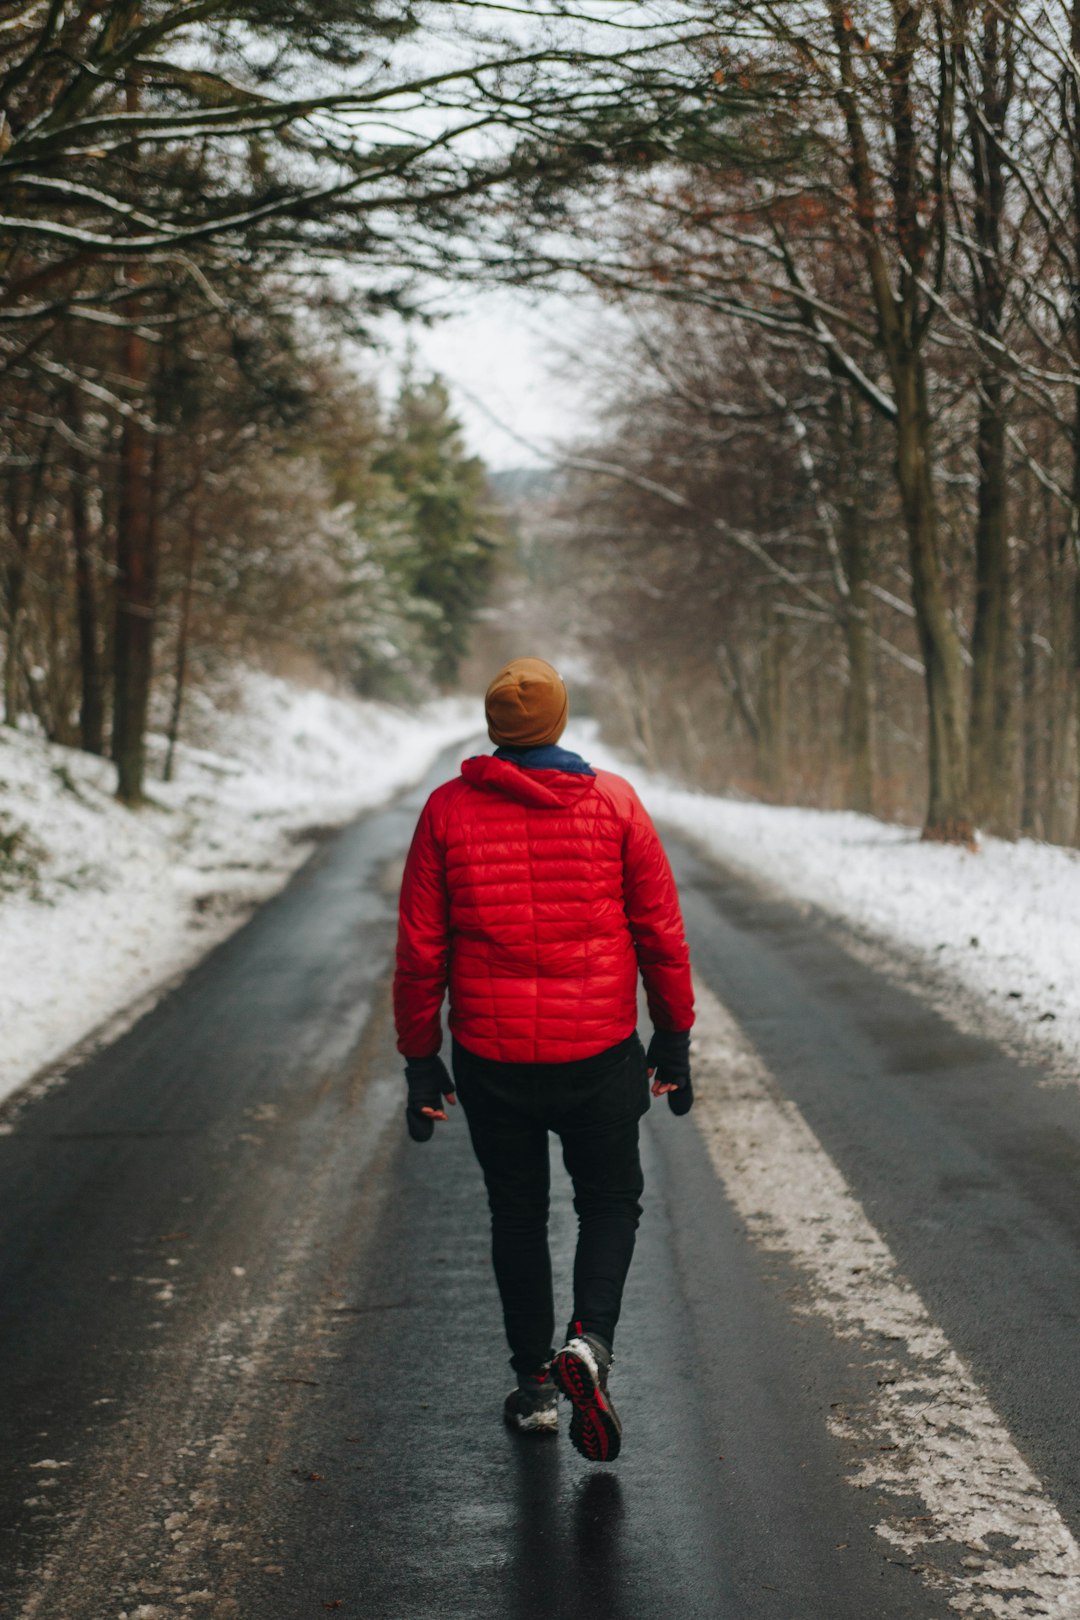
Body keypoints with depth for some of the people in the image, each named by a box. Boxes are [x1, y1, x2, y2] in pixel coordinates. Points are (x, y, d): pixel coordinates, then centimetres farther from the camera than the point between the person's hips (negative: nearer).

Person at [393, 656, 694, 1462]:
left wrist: (421, 1061, 5)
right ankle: (590, 1342, -7)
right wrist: (674, 1039, 7)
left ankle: (536, 1385, 21)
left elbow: (419, 950, -3)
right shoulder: (614, 801, -2)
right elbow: (661, 932, -2)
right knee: (611, 1204, 17)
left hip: (492, 1058, 1)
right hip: (600, 1051, 0)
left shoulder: (449, 810, -2)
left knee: (517, 1214, 17)